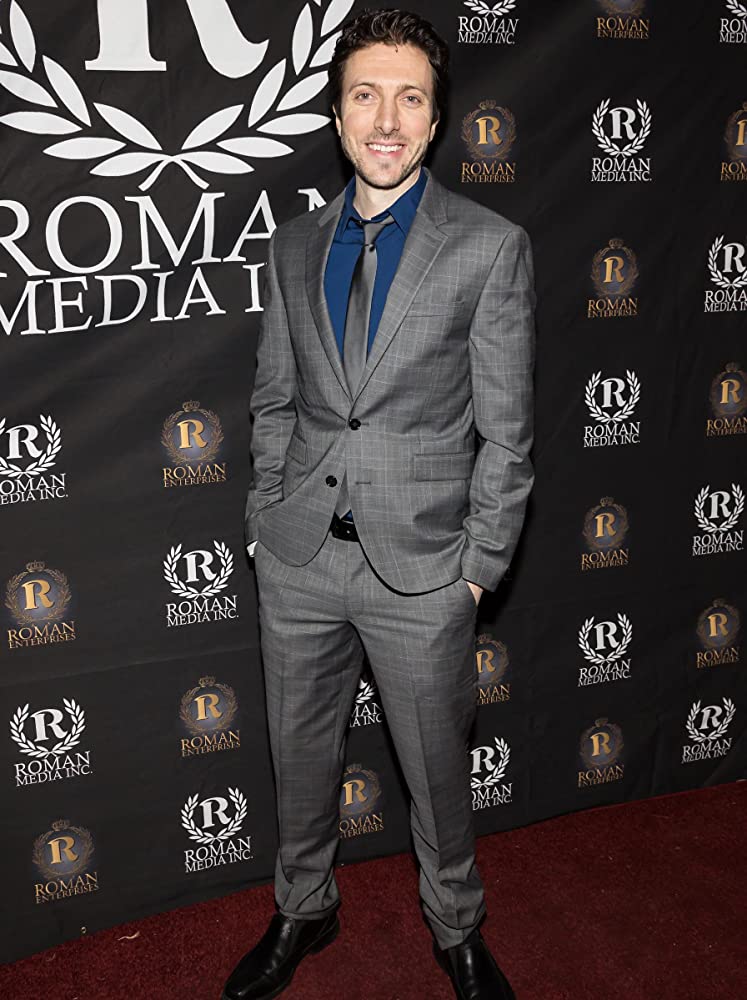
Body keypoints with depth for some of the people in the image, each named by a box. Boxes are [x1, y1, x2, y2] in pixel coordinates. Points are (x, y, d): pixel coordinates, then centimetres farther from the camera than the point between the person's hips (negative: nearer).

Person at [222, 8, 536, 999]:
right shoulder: (293, 247, 6)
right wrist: (269, 521, 6)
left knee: (438, 768, 13)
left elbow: (506, 431, -6)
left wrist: (478, 567, -7)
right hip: (299, 559, 4)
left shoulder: (492, 247, -6)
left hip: (421, 566, -3)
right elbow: (273, 402, 12)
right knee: (300, 756, 18)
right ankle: (303, 910, 43)